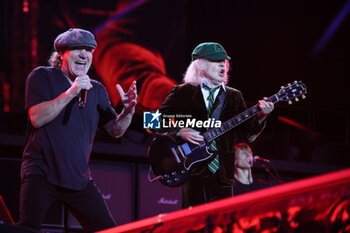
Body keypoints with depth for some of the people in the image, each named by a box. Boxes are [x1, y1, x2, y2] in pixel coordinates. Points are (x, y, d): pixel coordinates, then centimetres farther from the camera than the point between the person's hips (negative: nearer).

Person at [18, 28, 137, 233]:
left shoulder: (97, 90, 14)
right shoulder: (42, 77, 0)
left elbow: (115, 131, 10)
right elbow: (37, 118, -14)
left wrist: (128, 111, -11)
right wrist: (71, 93, -21)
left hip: (79, 178, 5)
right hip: (42, 173, -5)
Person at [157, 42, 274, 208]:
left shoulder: (234, 97, 17)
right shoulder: (182, 93, 7)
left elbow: (248, 135, 10)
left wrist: (260, 116, -8)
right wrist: (180, 132, -10)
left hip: (222, 174, 3)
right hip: (193, 170, -3)